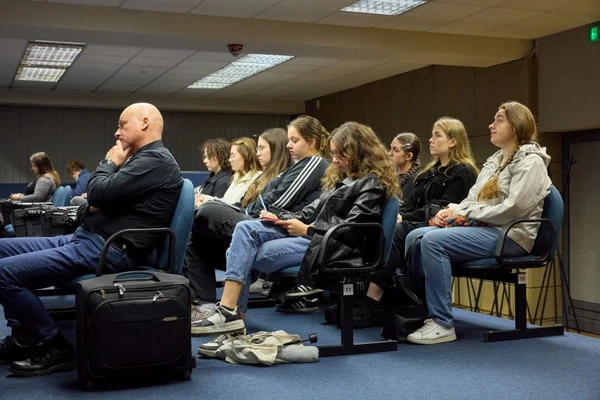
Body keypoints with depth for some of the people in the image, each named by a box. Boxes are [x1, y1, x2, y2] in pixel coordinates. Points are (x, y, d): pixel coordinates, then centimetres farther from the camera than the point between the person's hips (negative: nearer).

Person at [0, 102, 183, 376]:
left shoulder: (156, 160, -13)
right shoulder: (142, 159, 21)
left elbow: (100, 193, -21)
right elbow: (102, 198, 24)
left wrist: (109, 163, -1)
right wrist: (92, 205, 0)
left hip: (108, 251, -11)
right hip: (85, 238, 11)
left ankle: (54, 348, -4)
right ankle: (24, 337, 14)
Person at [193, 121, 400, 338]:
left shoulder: (372, 185, -7)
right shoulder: (343, 177, 23)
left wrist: (307, 230, -15)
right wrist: (281, 218, 4)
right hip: (311, 234, 9)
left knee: (249, 254, -19)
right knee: (245, 228, -12)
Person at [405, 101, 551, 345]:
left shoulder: (530, 161, -6)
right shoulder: (495, 161, 22)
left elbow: (514, 208, -19)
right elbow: (473, 198, 18)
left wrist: (466, 213, -16)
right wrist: (451, 210, -4)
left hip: (509, 235, -9)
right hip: (482, 228, 9)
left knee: (433, 241, -28)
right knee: (416, 237, -8)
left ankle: (442, 324, -25)